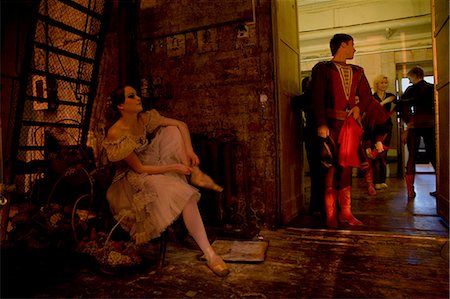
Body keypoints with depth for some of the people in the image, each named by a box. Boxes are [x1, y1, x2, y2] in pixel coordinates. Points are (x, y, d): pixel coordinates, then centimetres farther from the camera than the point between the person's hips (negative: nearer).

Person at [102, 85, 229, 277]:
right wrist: (174, 167, -26)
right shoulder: (115, 135, -23)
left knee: (173, 130, -11)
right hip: (135, 178, -7)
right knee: (186, 195, -31)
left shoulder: (145, 118, -5)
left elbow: (181, 124, -4)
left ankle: (196, 174, -16)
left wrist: (189, 150, -20)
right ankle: (209, 255, -30)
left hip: (153, 164, 7)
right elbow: (139, 168, -23)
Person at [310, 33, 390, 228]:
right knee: (332, 167, -6)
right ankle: (331, 215, 1)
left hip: (350, 125, 5)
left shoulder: (356, 72, 20)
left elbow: (367, 95, 21)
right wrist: (321, 124, -20)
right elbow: (317, 98, -8)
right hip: (332, 124, -5)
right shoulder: (323, 69, 3)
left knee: (346, 167, 5)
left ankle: (345, 212, 11)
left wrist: (359, 106, -3)